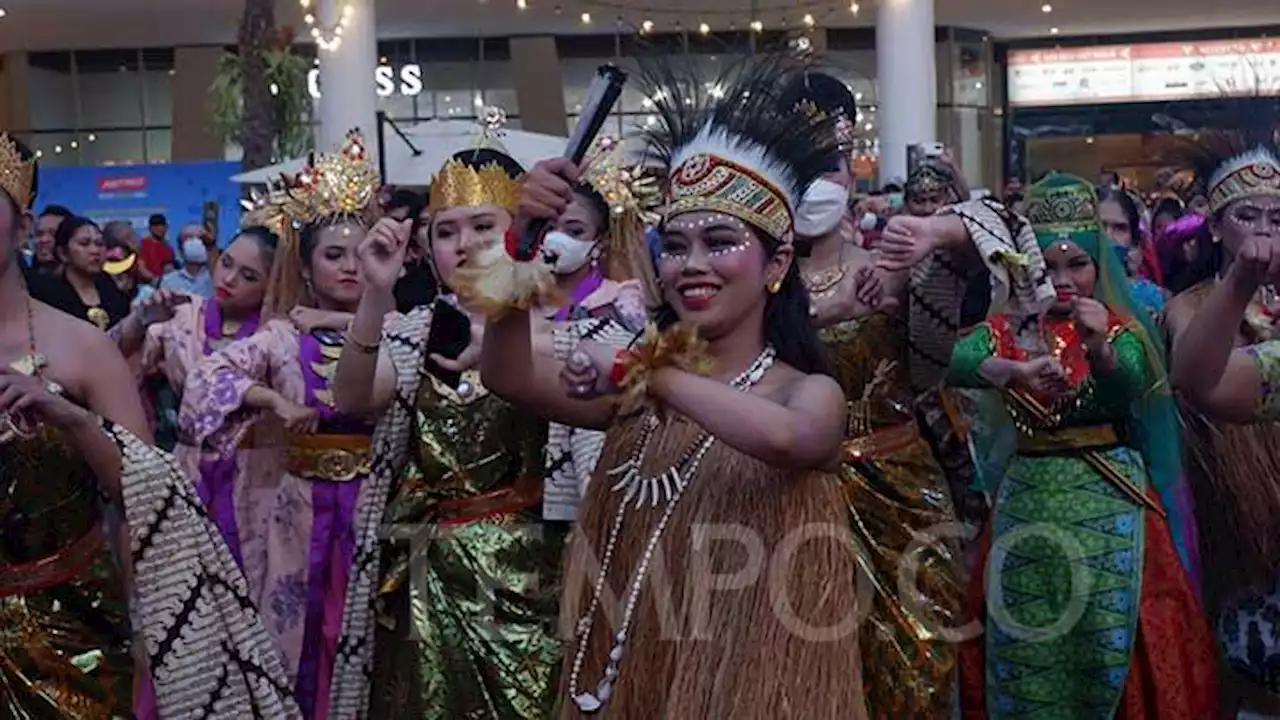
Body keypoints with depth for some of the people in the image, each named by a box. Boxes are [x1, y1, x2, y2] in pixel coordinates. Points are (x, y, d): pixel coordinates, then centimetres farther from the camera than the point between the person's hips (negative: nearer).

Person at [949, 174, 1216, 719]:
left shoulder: (1119, 329, 0)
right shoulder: (1009, 329, 3)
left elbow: (1129, 388, -22)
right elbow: (953, 362, -17)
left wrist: (1100, 350, -42)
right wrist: (1012, 370, -35)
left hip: (1108, 501, -2)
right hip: (1028, 500, 2)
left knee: (1104, 639, 1)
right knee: (1025, 643, 6)